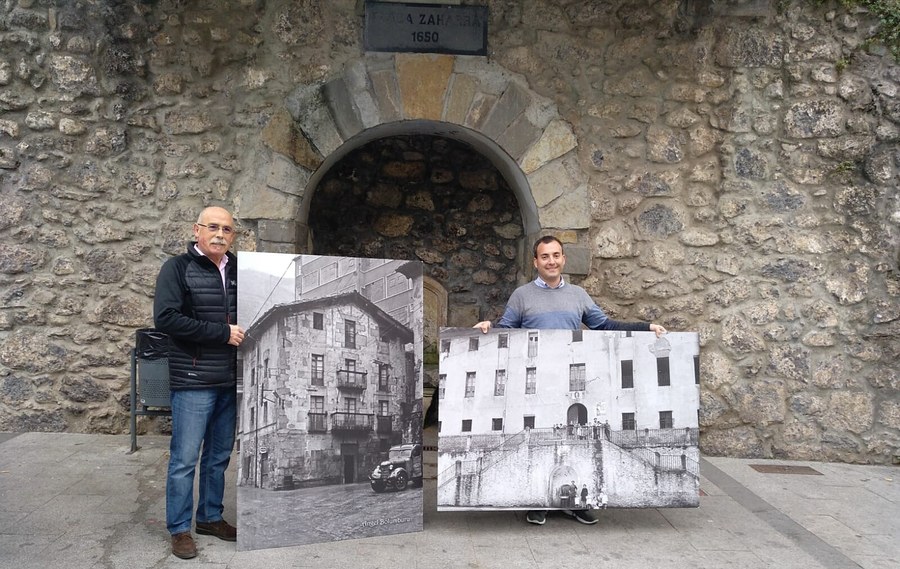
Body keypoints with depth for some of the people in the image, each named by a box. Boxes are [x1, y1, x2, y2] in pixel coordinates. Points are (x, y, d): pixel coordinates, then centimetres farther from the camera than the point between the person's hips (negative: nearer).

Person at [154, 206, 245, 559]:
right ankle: (179, 529, 15)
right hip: (193, 381, -5)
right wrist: (222, 332, -17)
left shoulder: (238, 270, 10)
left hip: (230, 382, 5)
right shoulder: (178, 268, -5)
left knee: (219, 456, 15)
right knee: (185, 459, 2)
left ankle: (211, 517, 29)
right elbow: (165, 318, -16)